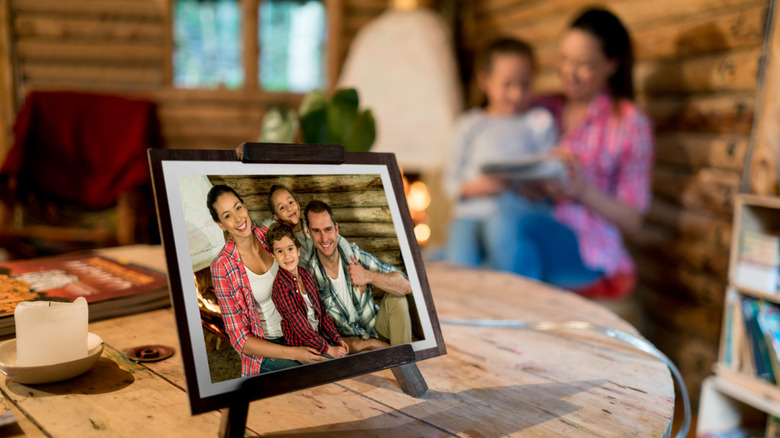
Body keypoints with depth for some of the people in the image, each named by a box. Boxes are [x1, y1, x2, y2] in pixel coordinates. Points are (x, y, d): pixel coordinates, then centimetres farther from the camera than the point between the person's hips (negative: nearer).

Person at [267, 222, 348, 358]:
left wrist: (337, 338, 2)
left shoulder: (306, 275, 5)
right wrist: (328, 349, -16)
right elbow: (300, 326, -19)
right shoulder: (281, 285, -19)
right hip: (301, 345, -7)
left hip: (320, 336, 7)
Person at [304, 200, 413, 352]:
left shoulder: (354, 254, -8)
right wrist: (361, 345, -23)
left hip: (376, 328, 5)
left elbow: (405, 286, -11)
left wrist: (369, 276, -28)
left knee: (395, 298, -22)